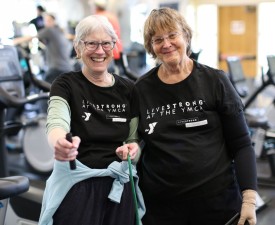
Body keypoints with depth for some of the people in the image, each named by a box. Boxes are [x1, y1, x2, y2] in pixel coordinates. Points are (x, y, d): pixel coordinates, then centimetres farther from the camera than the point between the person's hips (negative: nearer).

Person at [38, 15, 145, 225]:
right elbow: (56, 123, -24)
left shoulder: (128, 89, 5)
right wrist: (61, 144, -47)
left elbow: (135, 140, 11)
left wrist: (132, 150, -13)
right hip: (76, 186, -3)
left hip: (120, 186, 3)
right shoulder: (65, 85, -5)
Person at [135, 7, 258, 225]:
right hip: (159, 205, 1)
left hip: (217, 199, -1)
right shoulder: (142, 90, 2)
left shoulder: (215, 81, -3)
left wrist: (249, 199, -10)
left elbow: (241, 145, -2)